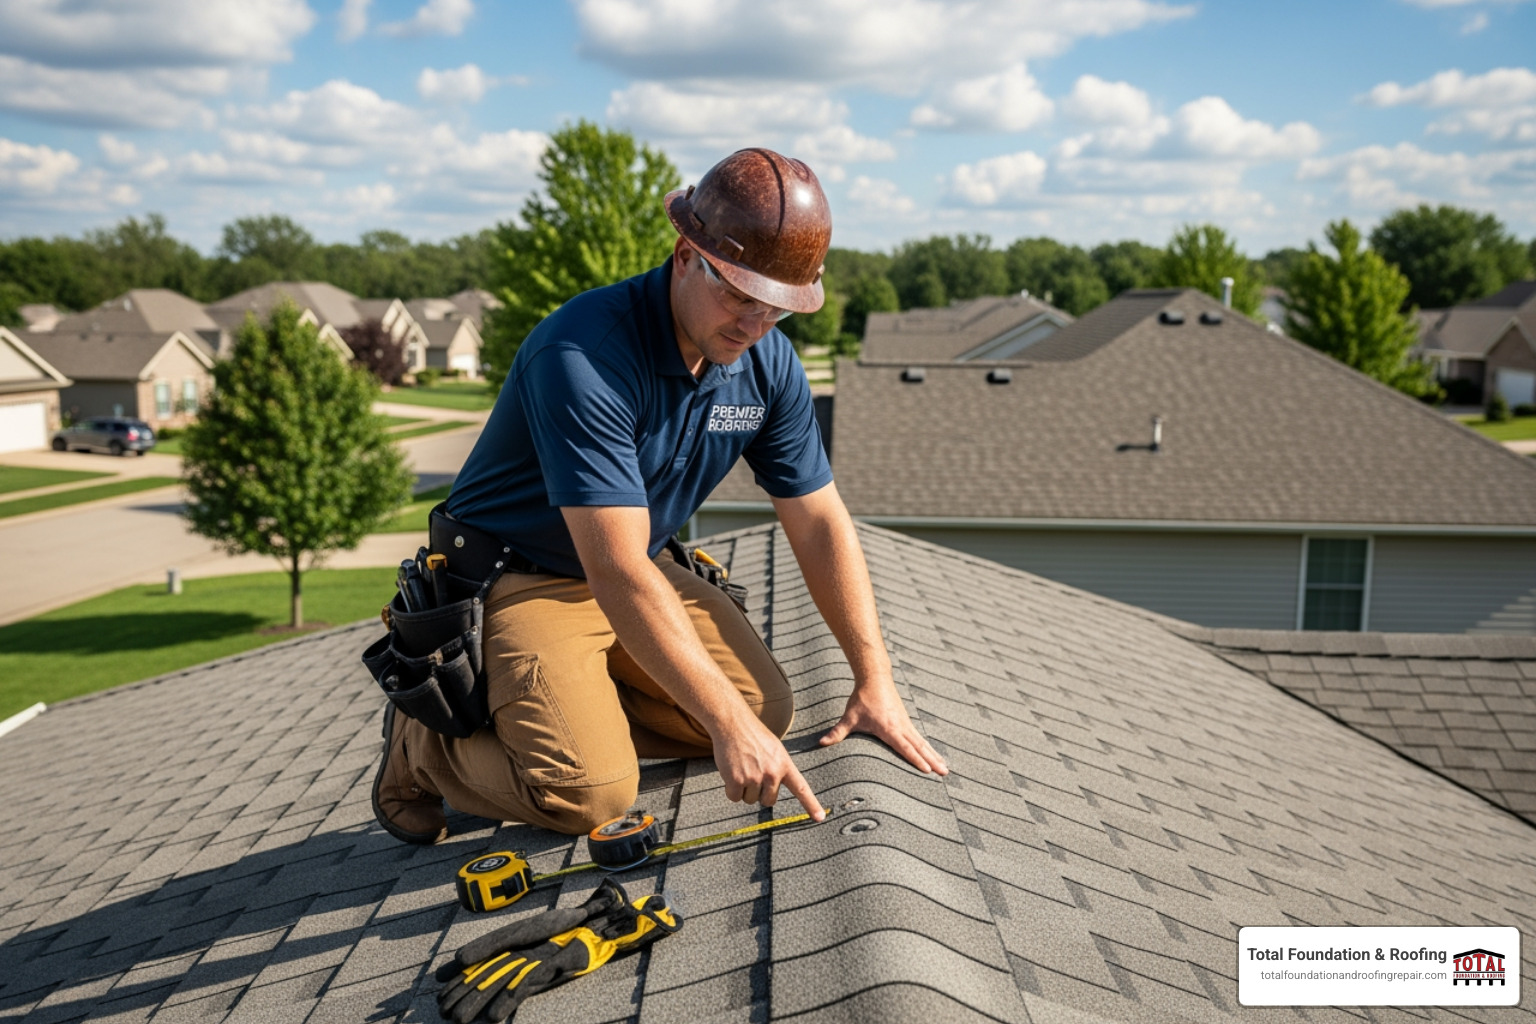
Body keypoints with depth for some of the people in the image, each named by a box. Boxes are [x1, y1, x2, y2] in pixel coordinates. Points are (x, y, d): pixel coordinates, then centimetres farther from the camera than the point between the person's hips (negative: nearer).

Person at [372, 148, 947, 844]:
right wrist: (729, 724, -35)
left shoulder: (768, 364, -9)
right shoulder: (583, 355, -32)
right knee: (590, 792, -22)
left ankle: (567, 709, 10)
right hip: (517, 577, -7)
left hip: (636, 570, 7)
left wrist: (874, 681, -8)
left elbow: (820, 525, -2)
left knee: (767, 708, -3)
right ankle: (428, 736, 6)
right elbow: (618, 572, -35)